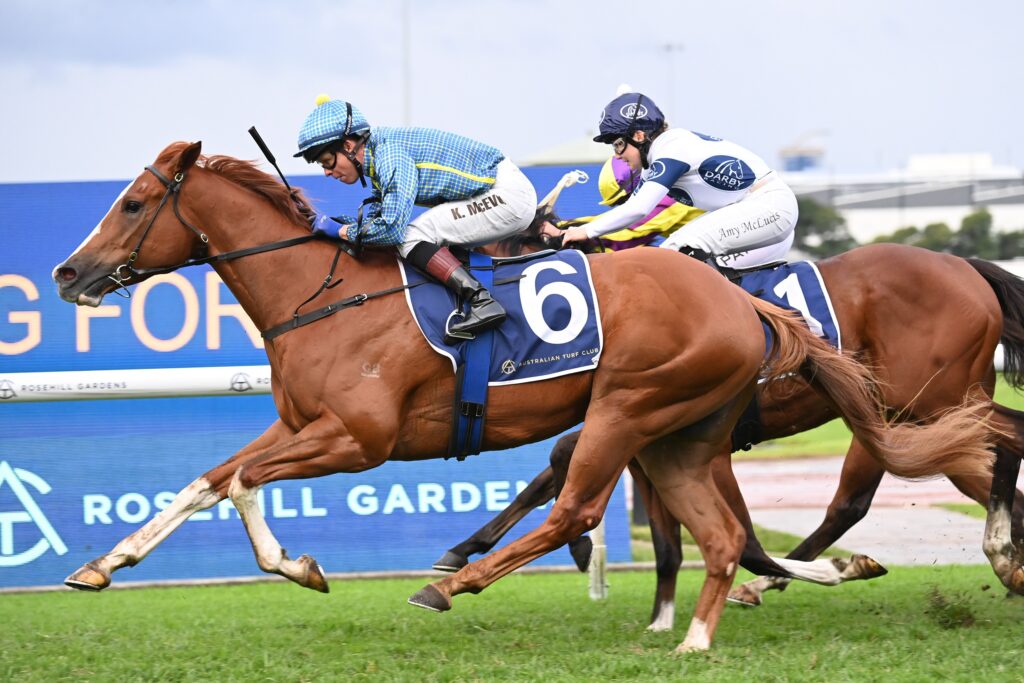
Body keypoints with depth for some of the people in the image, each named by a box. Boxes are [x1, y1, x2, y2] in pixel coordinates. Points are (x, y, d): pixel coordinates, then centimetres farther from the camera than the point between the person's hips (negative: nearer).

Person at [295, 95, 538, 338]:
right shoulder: (379, 150, 9)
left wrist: (340, 230, -15)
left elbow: (392, 228, -28)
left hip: (508, 195, -10)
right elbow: (378, 216, 15)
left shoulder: (390, 156, -21)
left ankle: (482, 302, -24)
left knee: (411, 237, -17)